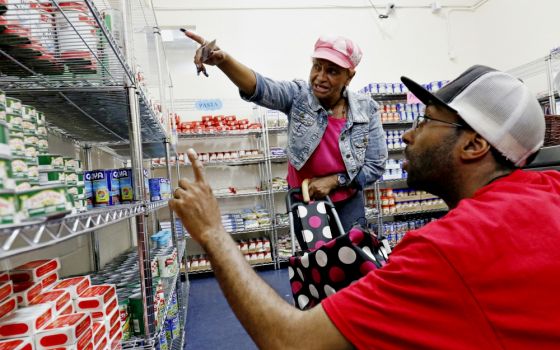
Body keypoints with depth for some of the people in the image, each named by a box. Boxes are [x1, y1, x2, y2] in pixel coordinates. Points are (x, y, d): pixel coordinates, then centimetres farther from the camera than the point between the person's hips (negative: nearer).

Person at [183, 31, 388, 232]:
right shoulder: (298, 95, -14)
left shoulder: (367, 110, -12)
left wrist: (333, 180, -17)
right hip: (303, 202, 1)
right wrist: (223, 60, -51)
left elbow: (376, 167, -7)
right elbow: (259, 88, -34)